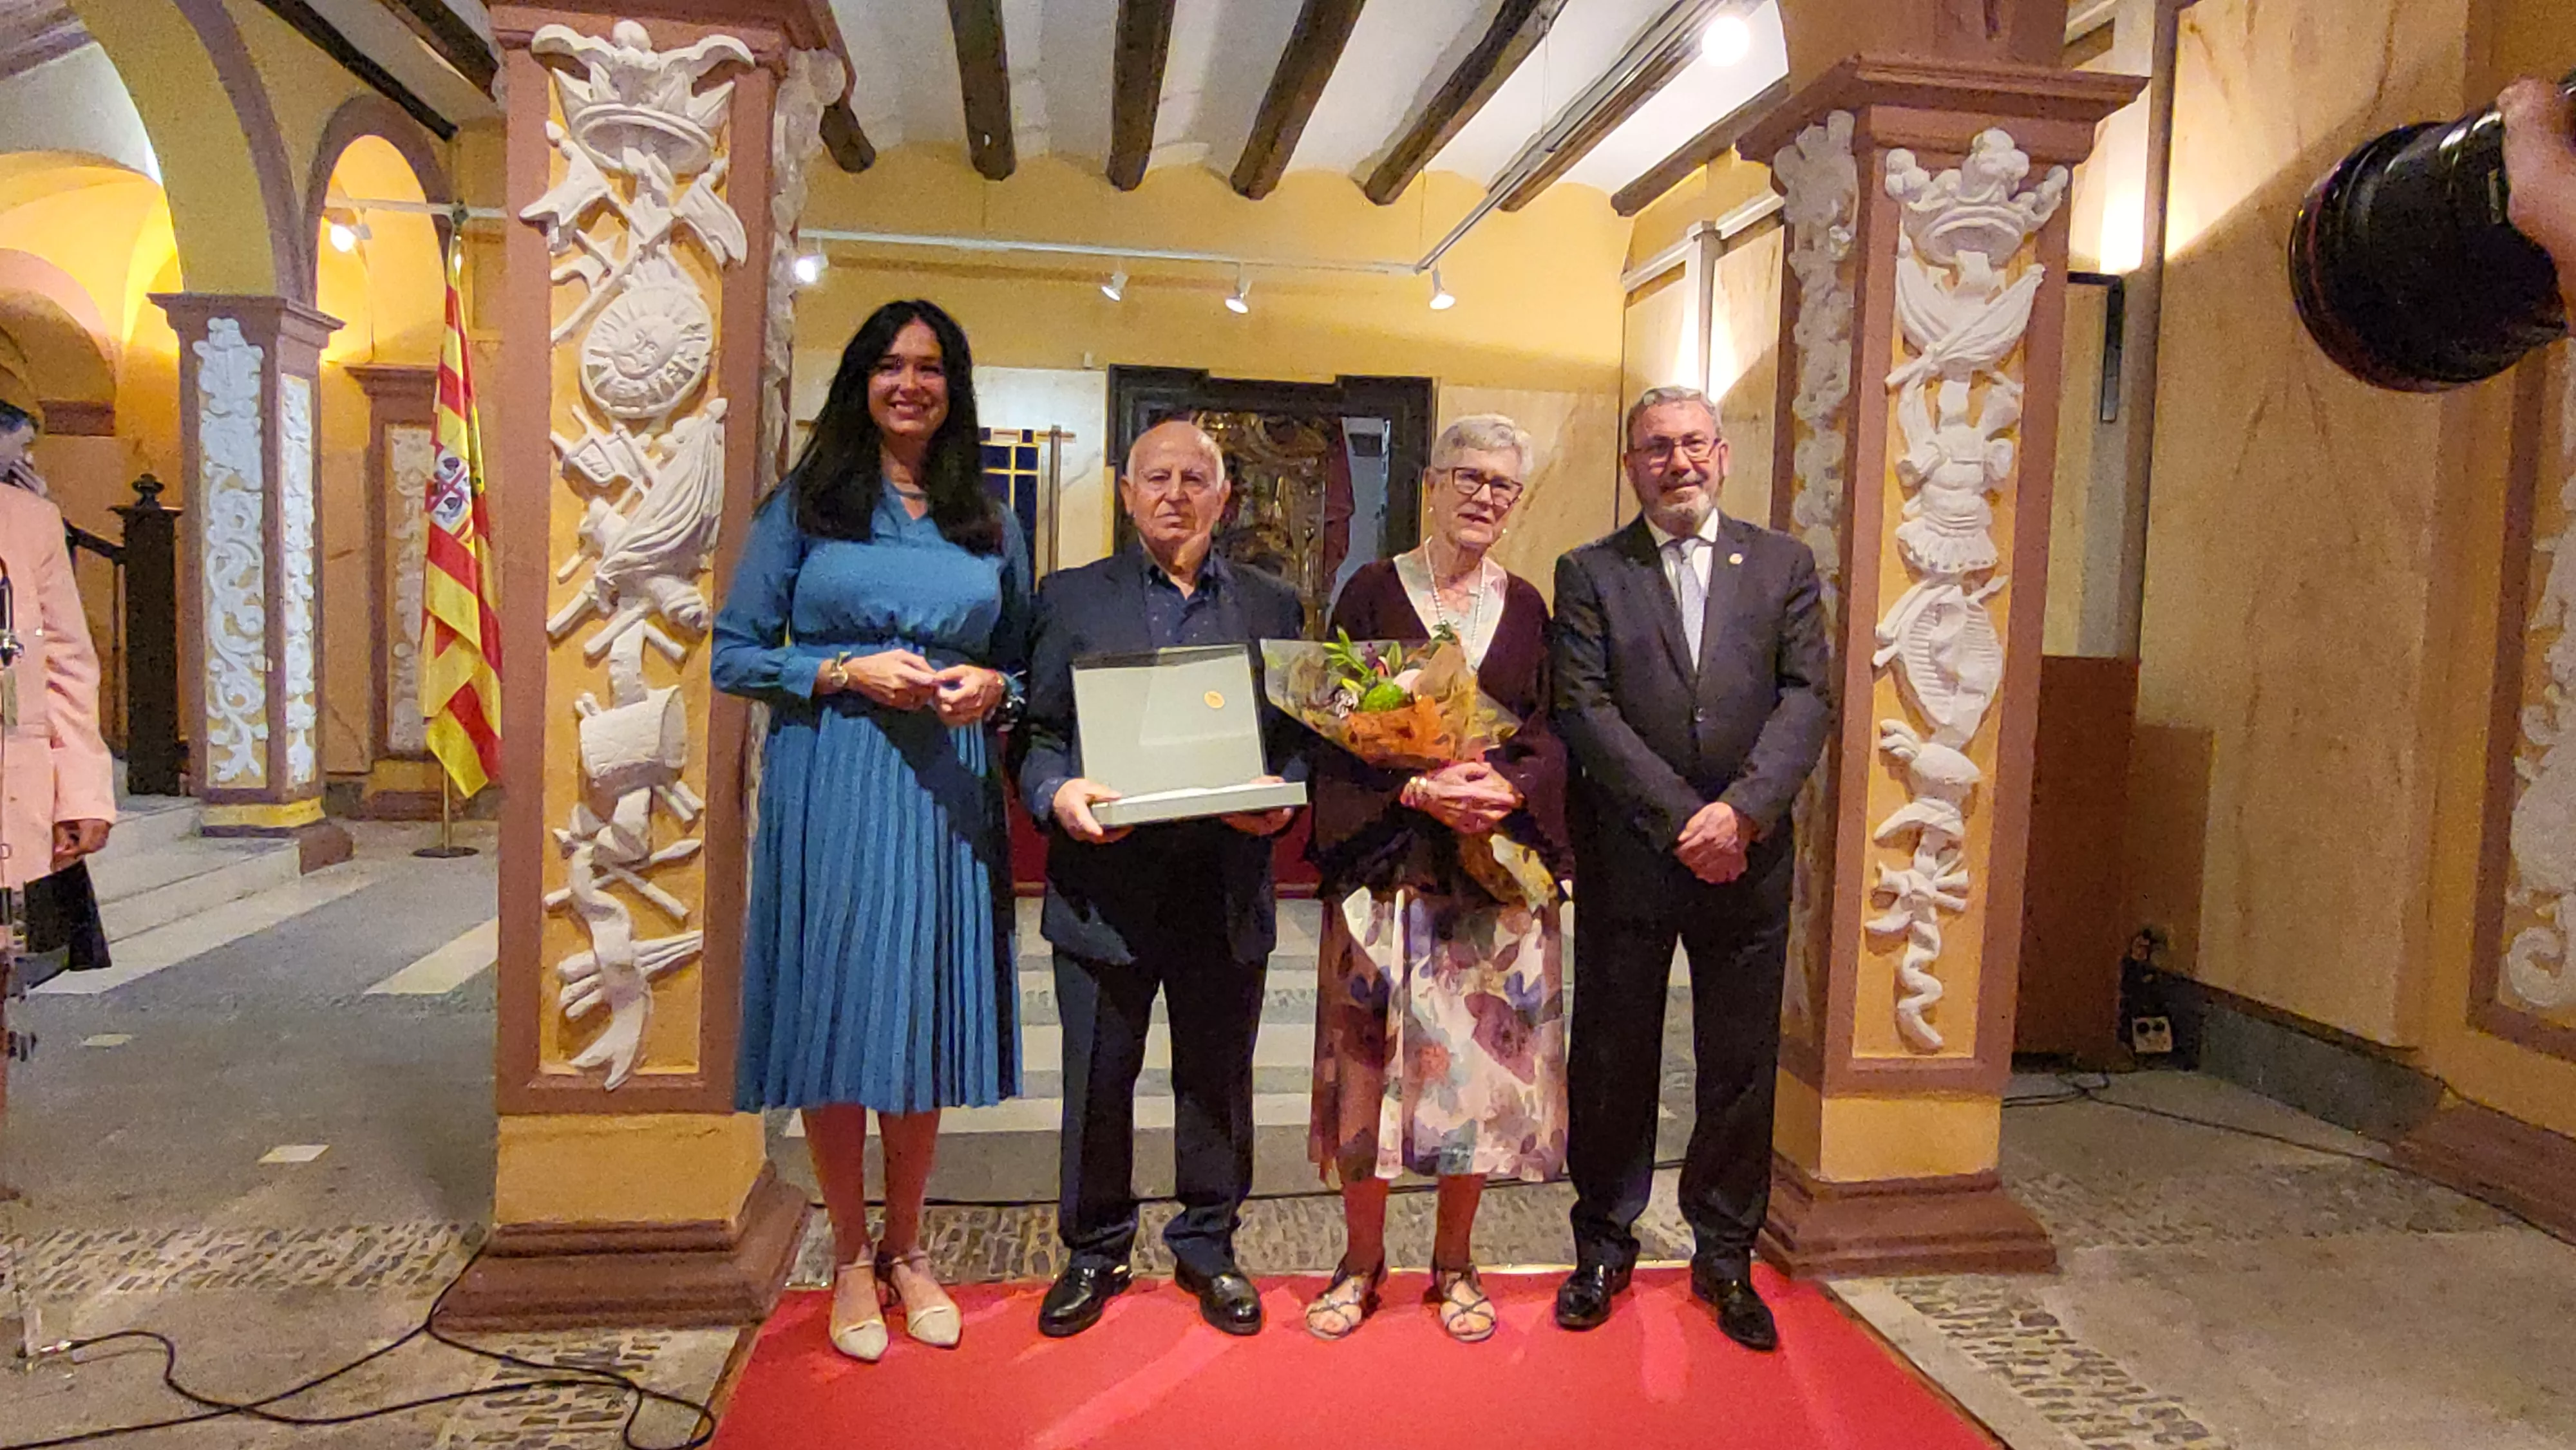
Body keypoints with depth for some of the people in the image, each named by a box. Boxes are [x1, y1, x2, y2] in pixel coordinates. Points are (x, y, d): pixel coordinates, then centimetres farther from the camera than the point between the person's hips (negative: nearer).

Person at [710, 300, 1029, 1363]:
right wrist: (848, 674, -13)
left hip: (946, 791, 3)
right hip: (830, 788, -2)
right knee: (837, 1012, 2)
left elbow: (1028, 664, 16)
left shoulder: (989, 527, 12)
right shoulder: (805, 507, 3)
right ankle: (851, 1258, 20)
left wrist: (989, 686, -6)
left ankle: (906, 1247, 26)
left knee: (926, 1019, 8)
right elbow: (734, 652, 0)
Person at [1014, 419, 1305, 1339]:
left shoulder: (1272, 607, 10)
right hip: (1105, 885, -1)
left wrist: (1281, 800, -11)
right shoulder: (1072, 598, 8)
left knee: (1218, 1080, 12)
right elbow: (1037, 732, 5)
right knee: (1097, 1082, 9)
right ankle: (1094, 1252, 28)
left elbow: (1297, 738, 9)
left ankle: (1207, 1245, 31)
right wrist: (1057, 792, -15)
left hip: (1226, 891, 1)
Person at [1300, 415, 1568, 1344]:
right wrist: (1420, 789, -18)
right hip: (1389, 857, -2)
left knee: (1479, 1057, 4)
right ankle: (1362, 1261, 18)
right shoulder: (1372, 591, 3)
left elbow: (1551, 733, 7)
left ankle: (1454, 1264, 21)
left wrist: (1508, 788, -13)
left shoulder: (1524, 606, 11)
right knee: (1372, 1052, 0)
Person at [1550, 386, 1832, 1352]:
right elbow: (1585, 711, -6)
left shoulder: (1783, 565, 8)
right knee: (1612, 1061, 9)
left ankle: (1725, 1255, 26)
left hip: (1749, 861, 1)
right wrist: (1683, 818, -14)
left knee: (1742, 1067, 9)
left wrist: (1741, 810, -15)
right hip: (1627, 859, -1)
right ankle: (1604, 1245, 27)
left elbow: (1809, 698, -1)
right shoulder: (1589, 574, 3)